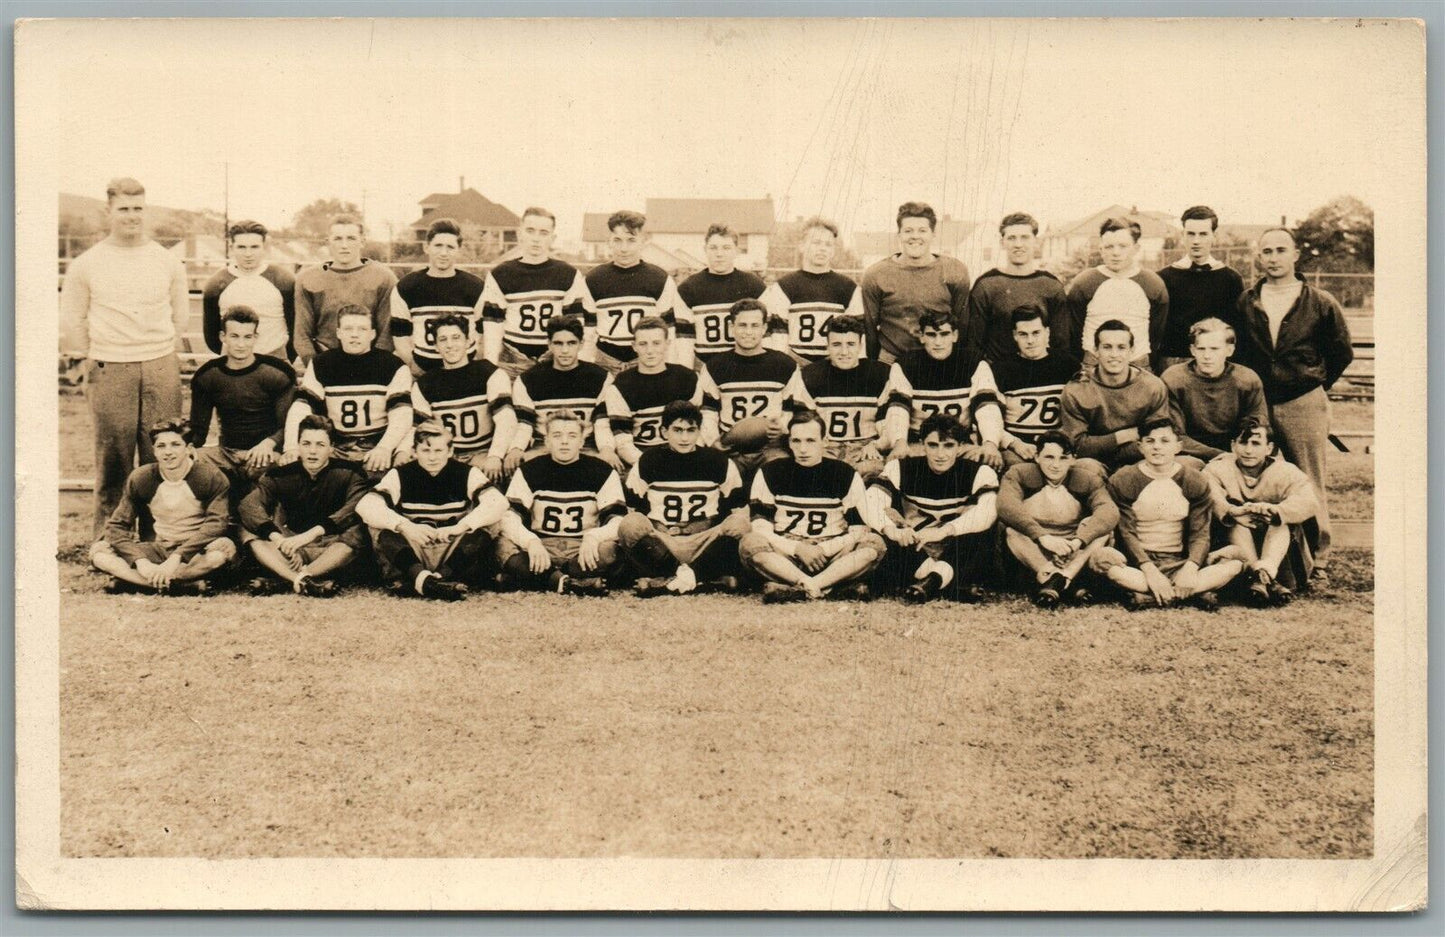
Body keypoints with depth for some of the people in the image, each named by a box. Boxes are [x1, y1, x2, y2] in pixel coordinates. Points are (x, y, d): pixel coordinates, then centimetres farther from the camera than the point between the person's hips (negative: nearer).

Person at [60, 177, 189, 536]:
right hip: (109, 372, -1)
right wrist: (93, 358, 12)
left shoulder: (169, 262, 7)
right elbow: (70, 324, 10)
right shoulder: (86, 265, 3)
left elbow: (181, 315, 18)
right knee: (112, 462, 1)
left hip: (161, 369, 1)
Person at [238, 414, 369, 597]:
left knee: (356, 534, -33)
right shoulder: (281, 475, -1)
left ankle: (282, 581, -35)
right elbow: (248, 505, -16)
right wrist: (277, 538, -34)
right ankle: (304, 581, -41)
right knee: (248, 530, -19)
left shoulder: (349, 472, -7)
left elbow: (356, 509, -25)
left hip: (330, 550, -3)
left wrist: (311, 534, -36)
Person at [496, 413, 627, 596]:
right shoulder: (529, 471, 6)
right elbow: (509, 517, -5)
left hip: (583, 550, -1)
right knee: (504, 547, -30)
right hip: (541, 548, 1)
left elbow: (618, 519, -3)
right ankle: (582, 582, -36)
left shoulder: (602, 471, 4)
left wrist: (593, 537, -25)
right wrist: (531, 541, -25)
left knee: (611, 550, -34)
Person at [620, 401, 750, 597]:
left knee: (739, 525, -28)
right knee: (631, 524, -30)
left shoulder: (719, 462, 6)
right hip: (658, 547, -1)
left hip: (705, 546, 1)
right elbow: (631, 513, 5)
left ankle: (662, 581, -30)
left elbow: (739, 512, 6)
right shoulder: (648, 462, 5)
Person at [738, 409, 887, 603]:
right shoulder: (769, 473, 3)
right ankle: (837, 588, -36)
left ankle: (791, 588, -35)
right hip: (785, 556, -1)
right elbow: (761, 529, -3)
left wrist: (823, 549, -14)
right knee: (749, 543, -30)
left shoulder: (846, 475, 3)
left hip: (831, 555, 1)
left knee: (875, 543, -26)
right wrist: (798, 548, -16)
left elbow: (859, 531, 0)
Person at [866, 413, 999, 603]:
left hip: (958, 557, -1)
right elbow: (871, 502, -15)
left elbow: (987, 512, -24)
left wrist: (944, 531, -40)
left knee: (984, 533, -30)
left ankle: (931, 580, -32)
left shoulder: (980, 473, -3)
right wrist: (892, 530, -37)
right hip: (913, 554, 1)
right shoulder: (901, 469, 1)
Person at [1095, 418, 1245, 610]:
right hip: (1139, 562, -2)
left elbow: (1200, 533, -2)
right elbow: (1127, 533, -8)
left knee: (1236, 561, -23)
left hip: (1179, 562, 2)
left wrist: (1190, 567, -22)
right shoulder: (1122, 481, 0)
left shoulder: (1195, 481, 5)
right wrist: (1149, 571, -23)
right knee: (1102, 557, -34)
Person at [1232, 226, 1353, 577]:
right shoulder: (1245, 302, 5)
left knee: (1311, 487, 0)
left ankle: (1318, 560, 5)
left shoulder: (1321, 304, -1)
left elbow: (1342, 352, 10)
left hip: (1304, 404, -2)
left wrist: (1316, 383, 11)